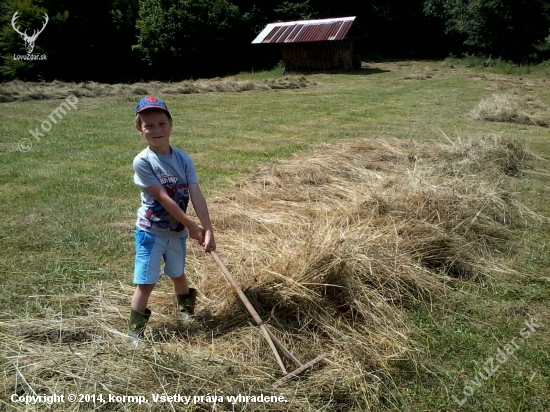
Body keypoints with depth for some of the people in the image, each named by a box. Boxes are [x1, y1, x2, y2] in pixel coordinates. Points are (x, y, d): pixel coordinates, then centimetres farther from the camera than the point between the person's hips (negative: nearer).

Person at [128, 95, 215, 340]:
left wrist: (208, 229, -23)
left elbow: (196, 195, -13)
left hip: (178, 232, 4)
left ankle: (186, 310, 49)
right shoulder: (142, 161, -19)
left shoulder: (183, 159, -6)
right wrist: (193, 227, -22)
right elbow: (164, 198, -23)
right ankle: (135, 330, 18)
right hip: (151, 232, -4)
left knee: (177, 274, 24)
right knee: (146, 283, 0)